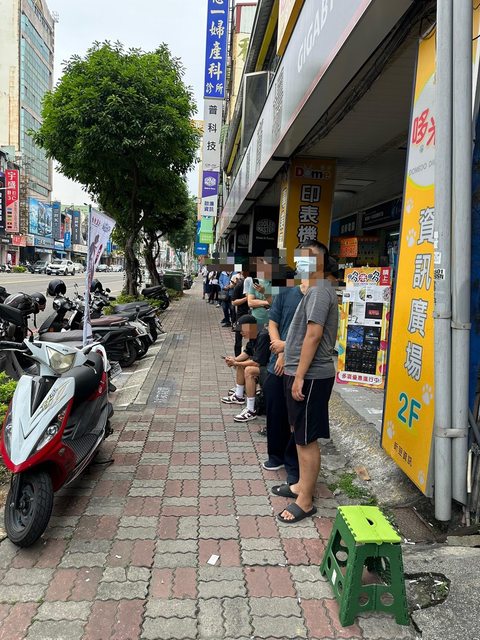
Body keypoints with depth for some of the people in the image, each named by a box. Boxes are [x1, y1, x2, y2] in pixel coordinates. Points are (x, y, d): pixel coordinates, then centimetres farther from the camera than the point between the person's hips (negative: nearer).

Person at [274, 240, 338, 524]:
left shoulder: (319, 291, -16)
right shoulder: (316, 290, 17)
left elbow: (313, 335, -23)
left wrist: (299, 376, -23)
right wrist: (289, 358, 20)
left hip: (310, 376, -11)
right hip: (304, 372, 11)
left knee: (307, 439, -1)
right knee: (301, 435, 19)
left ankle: (305, 501, 10)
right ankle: (303, 485, 33)